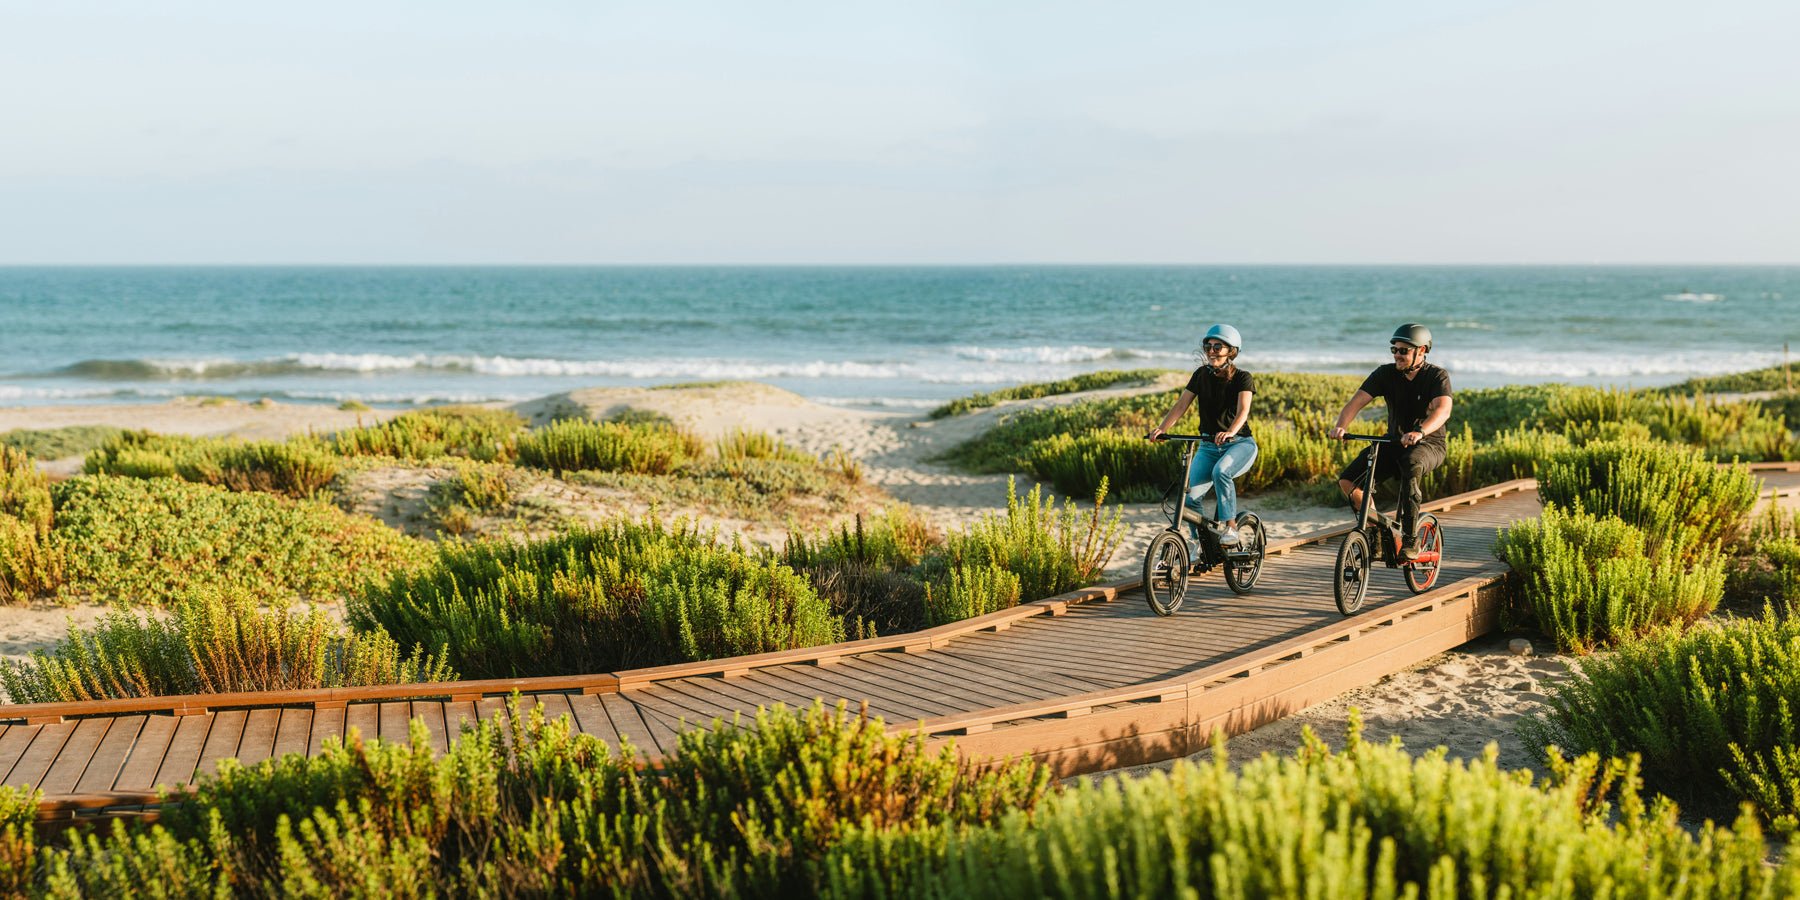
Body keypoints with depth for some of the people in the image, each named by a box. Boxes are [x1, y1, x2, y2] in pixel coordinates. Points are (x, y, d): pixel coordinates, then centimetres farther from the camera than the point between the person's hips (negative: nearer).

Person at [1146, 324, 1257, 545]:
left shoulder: (1242, 378, -9)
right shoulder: (1202, 375, 3)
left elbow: (1243, 410, -24)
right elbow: (1181, 405, -3)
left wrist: (1230, 432, -45)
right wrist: (1161, 429, -19)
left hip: (1240, 444, -4)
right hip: (1209, 446, 4)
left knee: (1220, 471, -37)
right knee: (1190, 496, -15)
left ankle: (1230, 526, -22)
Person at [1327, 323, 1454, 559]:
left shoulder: (1437, 376, -13)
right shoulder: (1385, 374, -3)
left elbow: (1443, 409, -31)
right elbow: (1357, 400, -13)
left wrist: (1419, 432, -51)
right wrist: (1341, 426, -34)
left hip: (1429, 444, -4)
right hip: (1394, 441, 4)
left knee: (1411, 464, -42)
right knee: (1347, 481, -16)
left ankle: (1410, 539, -34)